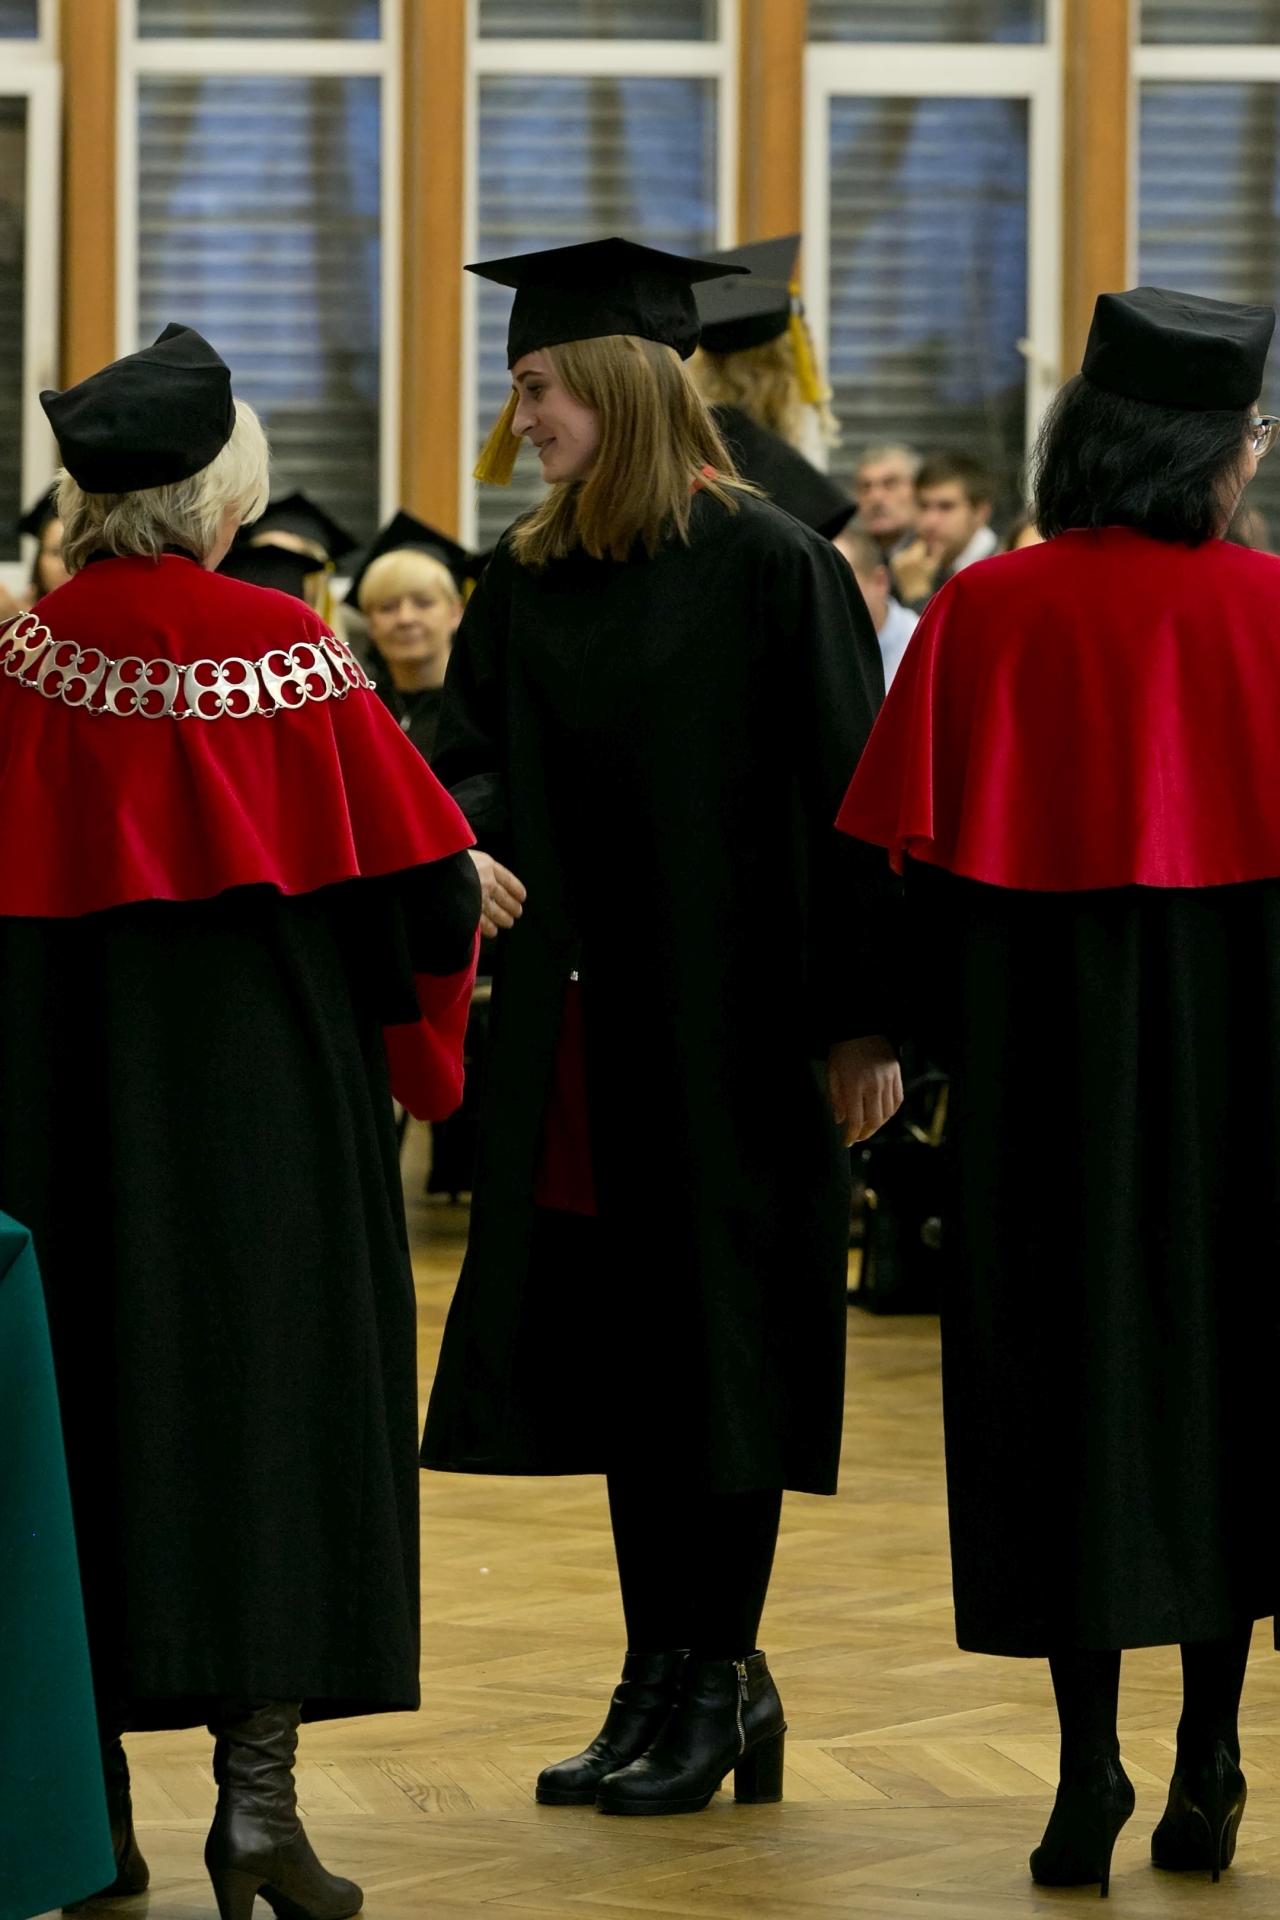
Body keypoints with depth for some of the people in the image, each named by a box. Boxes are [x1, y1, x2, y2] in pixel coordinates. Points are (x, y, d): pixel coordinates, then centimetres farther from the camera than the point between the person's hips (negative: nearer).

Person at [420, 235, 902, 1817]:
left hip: (728, 1018, -6)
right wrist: (466, 841, -19)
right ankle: (668, 1674, 18)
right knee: (614, 1340, 9)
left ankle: (718, 1676, 9)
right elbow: (466, 749, 5)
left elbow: (843, 791, -10)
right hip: (579, 1021, 6)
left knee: (718, 1339, 0)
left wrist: (862, 1017, -12)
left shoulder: (764, 565, -10)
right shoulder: (529, 580, 8)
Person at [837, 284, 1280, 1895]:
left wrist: (942, 1035, 6)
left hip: (1043, 1039, 0)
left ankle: (1089, 1764, 2)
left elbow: (929, 852, -5)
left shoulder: (989, 613, -5)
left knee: (1065, 1370, 5)